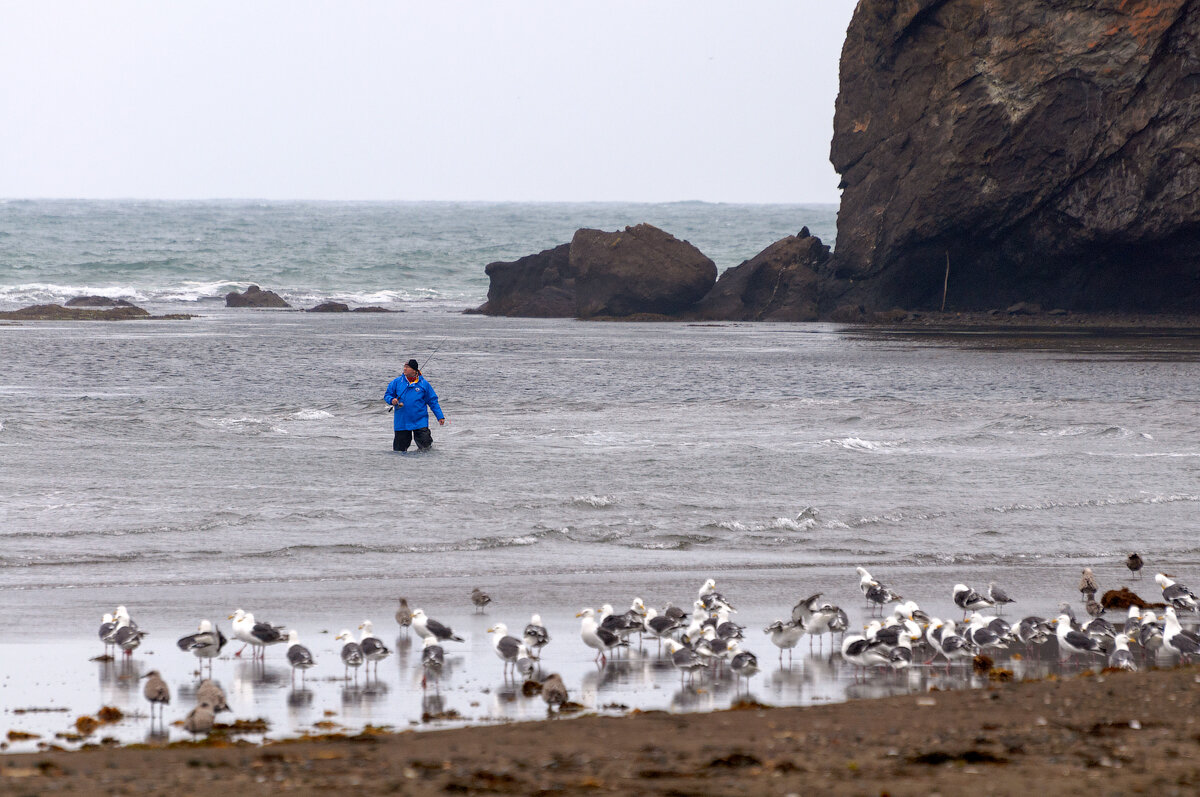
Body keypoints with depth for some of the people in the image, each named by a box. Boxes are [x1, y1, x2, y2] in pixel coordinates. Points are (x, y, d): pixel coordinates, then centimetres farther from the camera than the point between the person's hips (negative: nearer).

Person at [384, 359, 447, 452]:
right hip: (402, 422, 1)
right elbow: (387, 395, 10)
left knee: (425, 444, -8)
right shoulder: (397, 382, 3)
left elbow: (433, 402, 6)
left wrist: (440, 417, 1)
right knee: (400, 449, 4)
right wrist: (392, 400, -13)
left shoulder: (424, 384, 0)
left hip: (420, 422, -1)